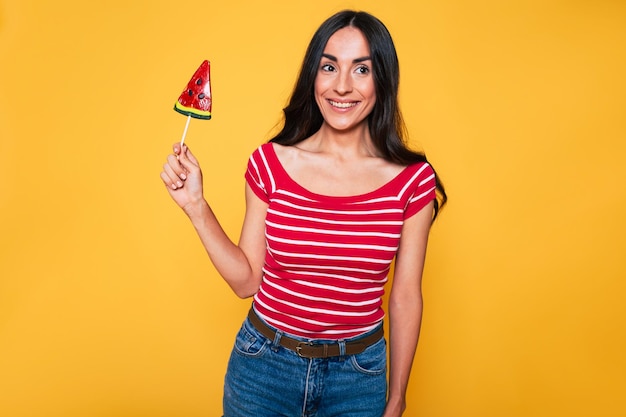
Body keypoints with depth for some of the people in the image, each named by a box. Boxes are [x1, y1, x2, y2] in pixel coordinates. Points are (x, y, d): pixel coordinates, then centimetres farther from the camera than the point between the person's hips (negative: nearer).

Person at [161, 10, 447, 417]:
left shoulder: (413, 180, -12)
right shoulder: (270, 163, -11)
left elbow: (405, 298, -4)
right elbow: (247, 280, -4)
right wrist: (197, 207, -14)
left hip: (359, 373, 0)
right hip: (263, 366, 1)